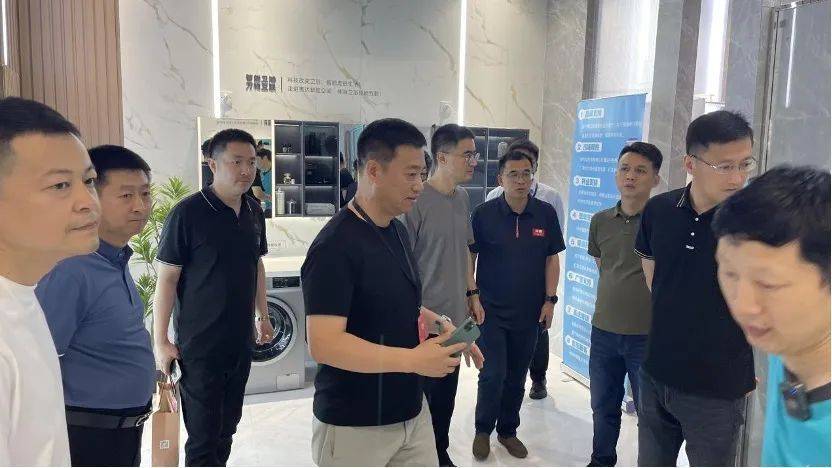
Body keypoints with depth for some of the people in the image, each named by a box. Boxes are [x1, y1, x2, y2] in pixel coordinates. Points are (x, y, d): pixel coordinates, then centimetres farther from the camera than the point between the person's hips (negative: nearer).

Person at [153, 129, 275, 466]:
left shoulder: (254, 211, 4)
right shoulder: (188, 213, -14)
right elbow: (166, 278, -12)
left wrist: (263, 316, 17)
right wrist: (160, 341, -12)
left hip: (241, 341, 6)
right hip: (200, 345, -6)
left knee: (227, 429, 18)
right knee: (203, 438, 4)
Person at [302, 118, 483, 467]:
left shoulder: (398, 231, 5)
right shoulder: (334, 246, -22)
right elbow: (324, 344, -27)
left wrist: (441, 326, 2)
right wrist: (413, 360, -28)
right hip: (354, 426, -7)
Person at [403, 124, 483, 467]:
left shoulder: (462, 198, 6)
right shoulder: (417, 200, -18)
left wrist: (472, 294, 15)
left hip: (456, 315, 7)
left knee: (447, 393, 20)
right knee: (420, 394, 8)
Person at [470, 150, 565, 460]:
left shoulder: (545, 213, -1)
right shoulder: (484, 214, -7)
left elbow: (551, 259, 5)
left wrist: (550, 300, 0)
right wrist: (472, 294, -6)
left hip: (529, 312, 3)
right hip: (491, 310, -2)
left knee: (517, 376, 13)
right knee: (492, 375, -3)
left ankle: (508, 431, 33)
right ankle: (483, 430, 22)